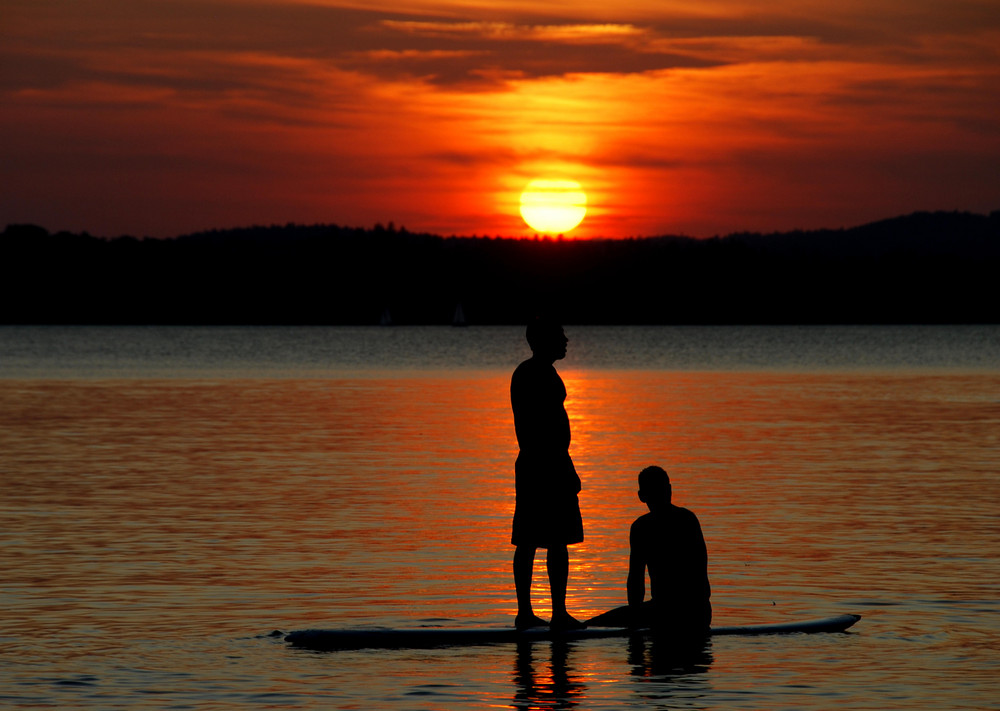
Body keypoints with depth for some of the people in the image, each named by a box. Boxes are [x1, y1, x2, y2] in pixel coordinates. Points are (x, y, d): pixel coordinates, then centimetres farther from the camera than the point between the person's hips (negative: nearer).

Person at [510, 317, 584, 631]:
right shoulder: (545, 375, -14)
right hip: (551, 464, -10)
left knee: (527, 542, 8)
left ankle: (525, 612, 9)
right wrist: (568, 473, -18)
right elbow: (551, 425, -19)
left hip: (529, 464, 10)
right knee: (558, 542, -7)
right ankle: (559, 613, -8)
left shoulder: (522, 373, 16)